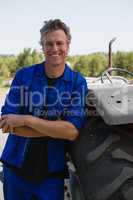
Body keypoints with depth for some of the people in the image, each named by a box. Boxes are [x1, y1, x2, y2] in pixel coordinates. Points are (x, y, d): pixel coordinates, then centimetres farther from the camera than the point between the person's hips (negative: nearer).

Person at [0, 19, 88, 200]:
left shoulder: (77, 82, -7)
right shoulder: (23, 75, -6)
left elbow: (72, 132, -18)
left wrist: (27, 119, -23)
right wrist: (57, 128, -19)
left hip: (52, 174, -1)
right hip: (15, 168, 1)